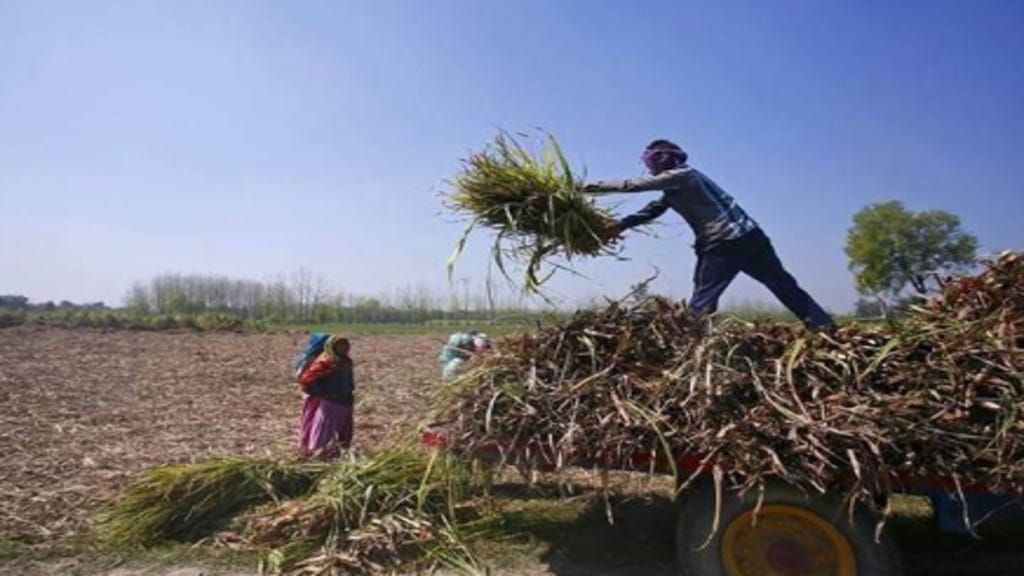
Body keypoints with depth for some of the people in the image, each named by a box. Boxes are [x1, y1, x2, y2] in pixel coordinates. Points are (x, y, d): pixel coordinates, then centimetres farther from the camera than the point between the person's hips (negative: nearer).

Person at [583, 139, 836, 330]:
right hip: (748, 236, 9)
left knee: (701, 303, -2)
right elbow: (653, 209, 14)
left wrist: (597, 187, -1)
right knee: (786, 286, 11)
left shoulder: (680, 175, -5)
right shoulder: (677, 185, 22)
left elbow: (635, 185, -7)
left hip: (722, 245, -9)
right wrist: (620, 225, 5)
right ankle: (828, 331, 13)